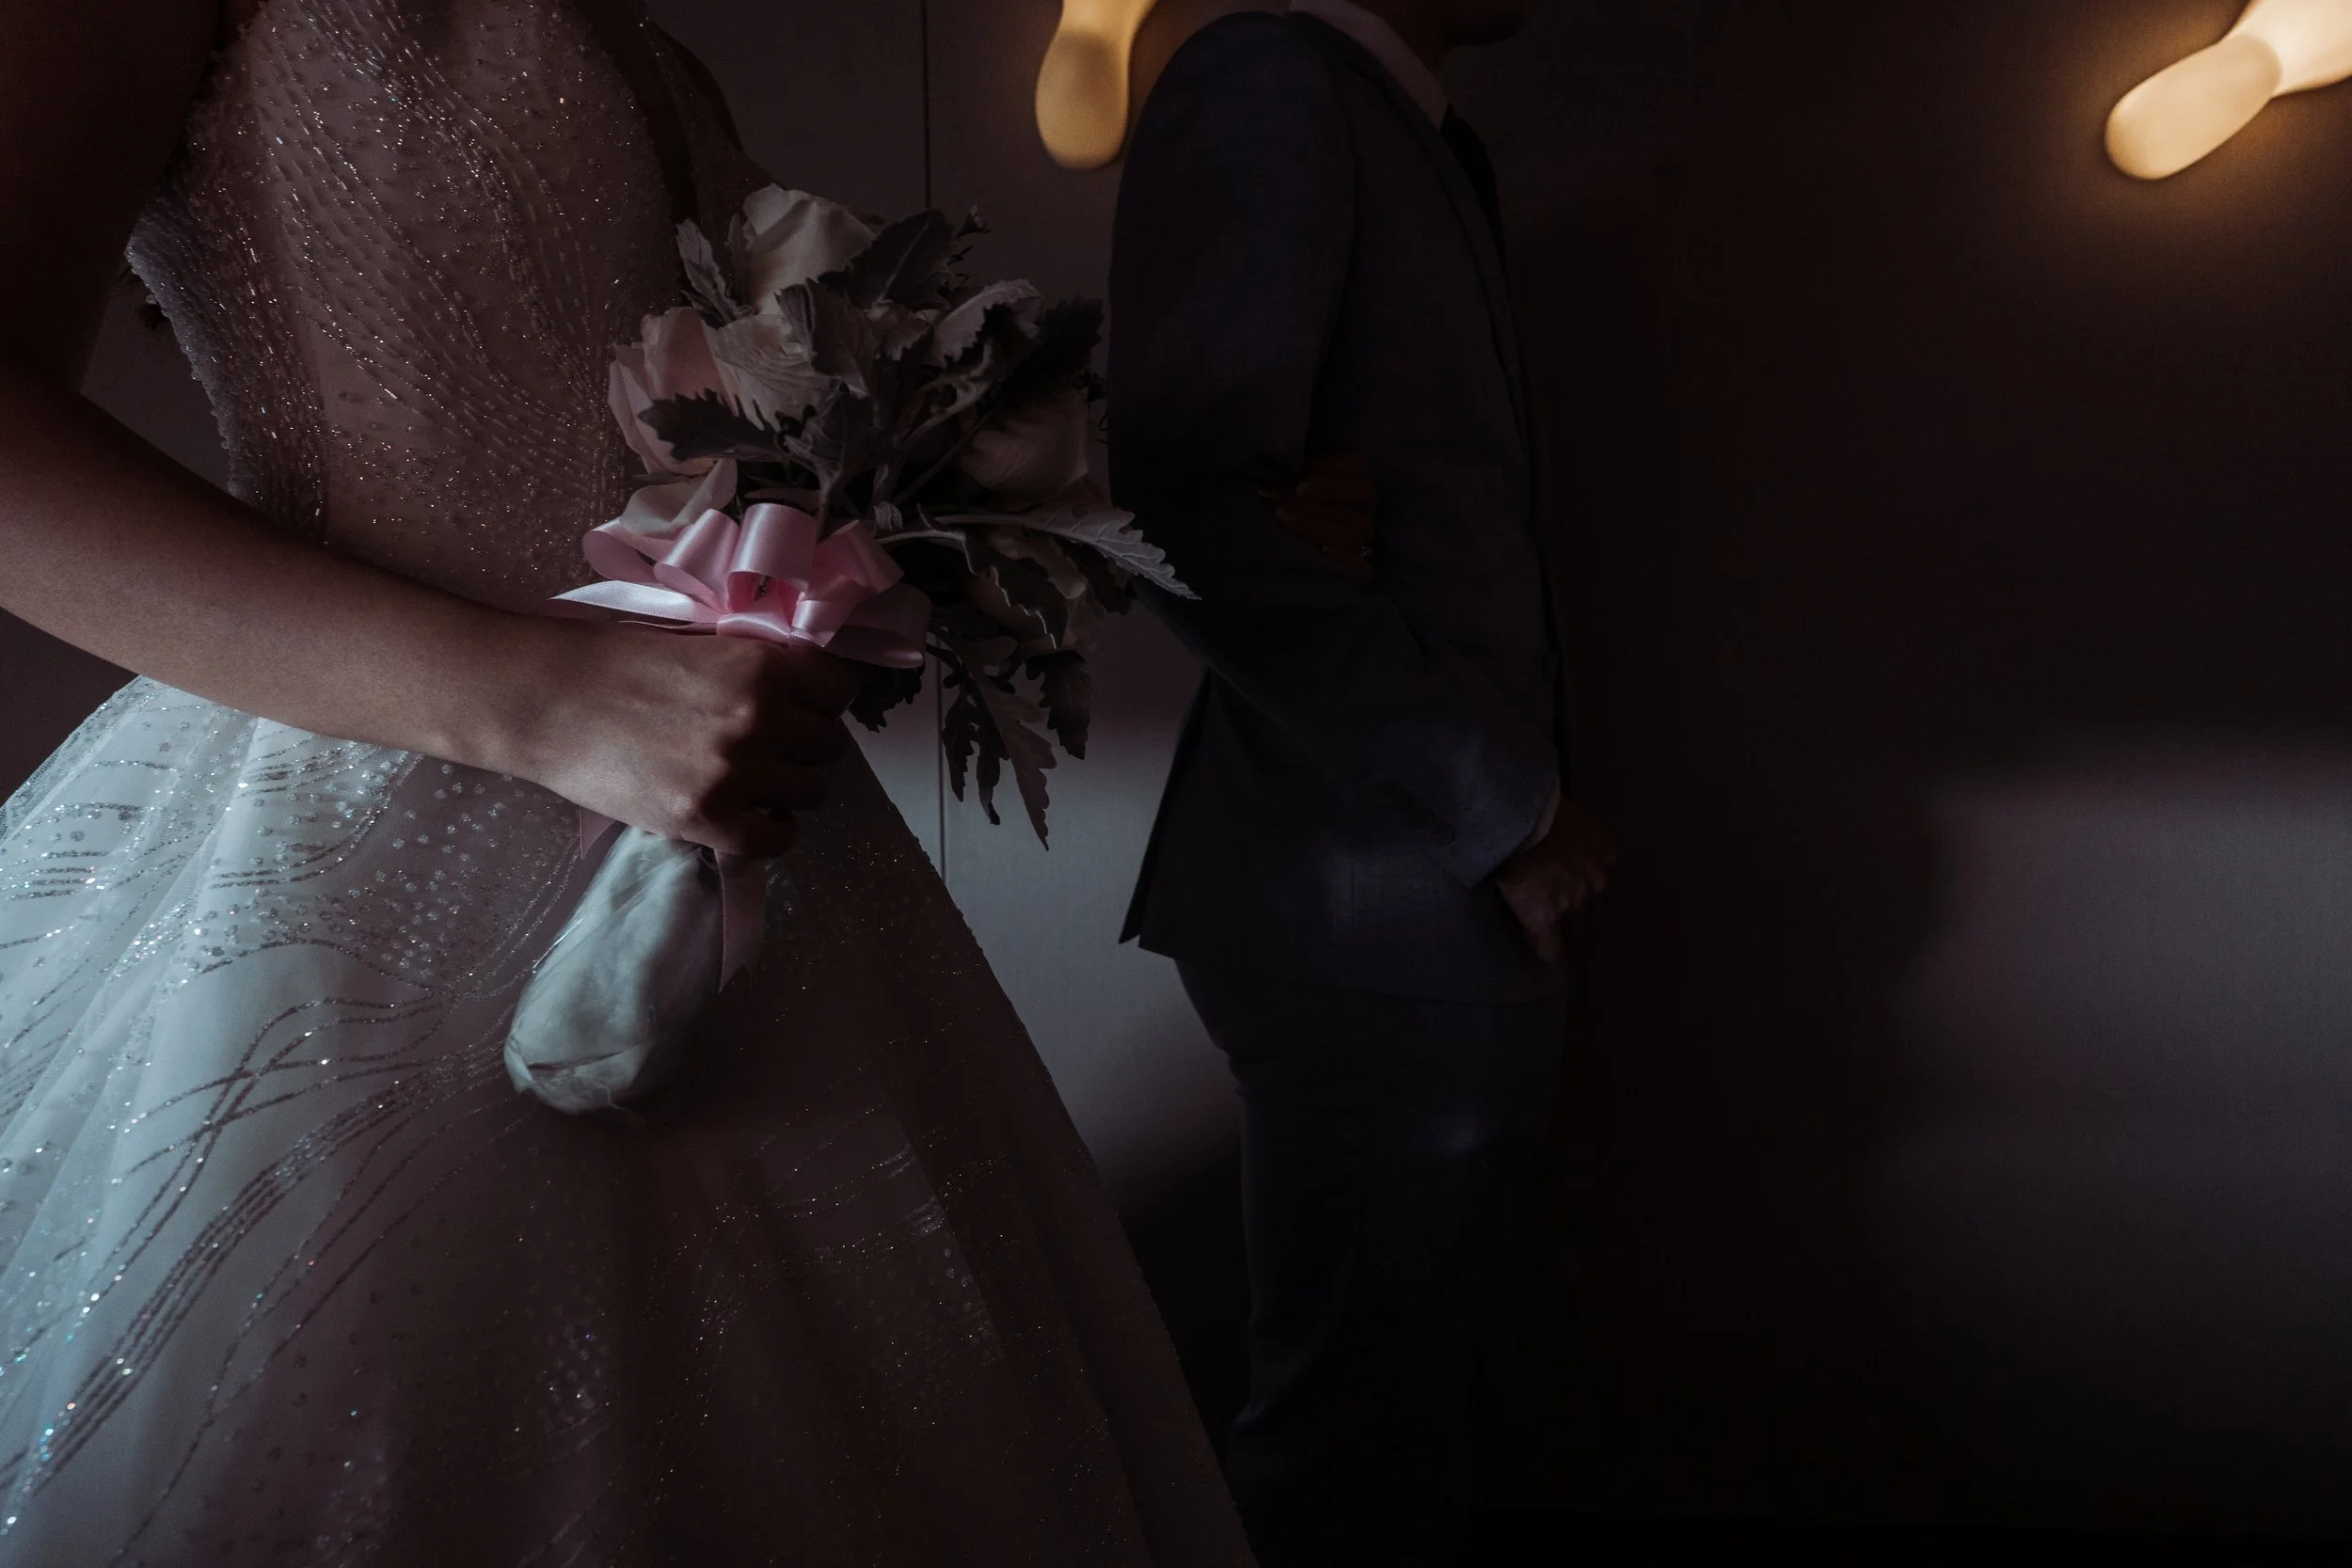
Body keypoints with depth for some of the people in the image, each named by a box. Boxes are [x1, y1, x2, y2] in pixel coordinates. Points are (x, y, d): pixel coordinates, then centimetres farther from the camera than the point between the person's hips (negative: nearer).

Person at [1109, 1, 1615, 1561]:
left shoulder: (1433, 144, 18)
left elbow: (1443, 517, 13)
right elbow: (1194, 506, -20)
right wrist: (1501, 802, -15)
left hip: (1440, 898, 9)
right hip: (1373, 905, -9)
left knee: (1407, 1392, 19)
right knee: (1358, 1429, 5)